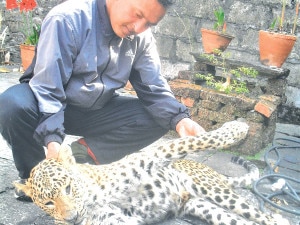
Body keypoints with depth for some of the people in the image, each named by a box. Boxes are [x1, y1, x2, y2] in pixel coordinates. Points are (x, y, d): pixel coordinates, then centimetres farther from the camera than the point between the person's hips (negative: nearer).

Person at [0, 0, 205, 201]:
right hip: (46, 106, -4)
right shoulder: (69, 18, -23)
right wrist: (53, 140, -40)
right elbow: (48, 89, -28)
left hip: (95, 109, 4)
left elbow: (154, 89, -9)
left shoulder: (141, 38, -7)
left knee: (157, 118, -14)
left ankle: (85, 152, -7)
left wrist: (179, 118, -28)